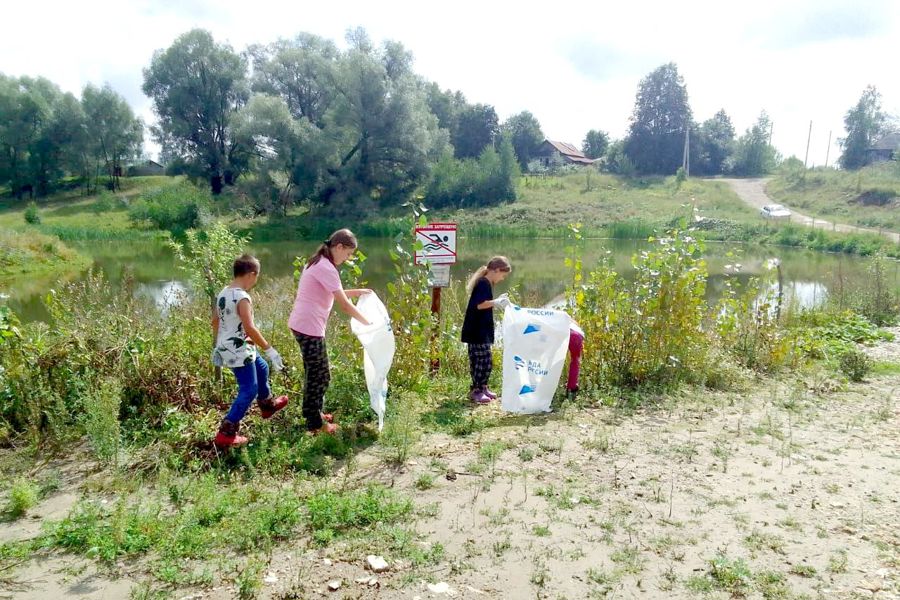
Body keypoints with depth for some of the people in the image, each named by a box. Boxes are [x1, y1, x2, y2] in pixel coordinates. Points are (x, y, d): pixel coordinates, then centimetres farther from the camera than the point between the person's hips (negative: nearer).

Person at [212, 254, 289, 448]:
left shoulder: (223, 293, 5)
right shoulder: (242, 297, -24)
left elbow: (215, 321, 14)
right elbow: (249, 328, -30)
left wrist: (217, 346, 25)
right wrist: (270, 350, -25)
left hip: (227, 348, 10)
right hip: (238, 352, -10)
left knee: (261, 369, 29)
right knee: (249, 390, 0)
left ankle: (267, 405, 49)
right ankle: (226, 434, 2)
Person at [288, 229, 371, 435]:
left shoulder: (319, 263, 12)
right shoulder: (327, 268, -19)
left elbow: (333, 294, 23)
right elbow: (344, 305, -19)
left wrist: (356, 292, 16)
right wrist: (368, 323, -10)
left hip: (302, 325, 10)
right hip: (309, 328, -10)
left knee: (315, 373, 21)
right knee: (320, 375, 2)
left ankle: (313, 413, 34)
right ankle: (315, 424, 14)